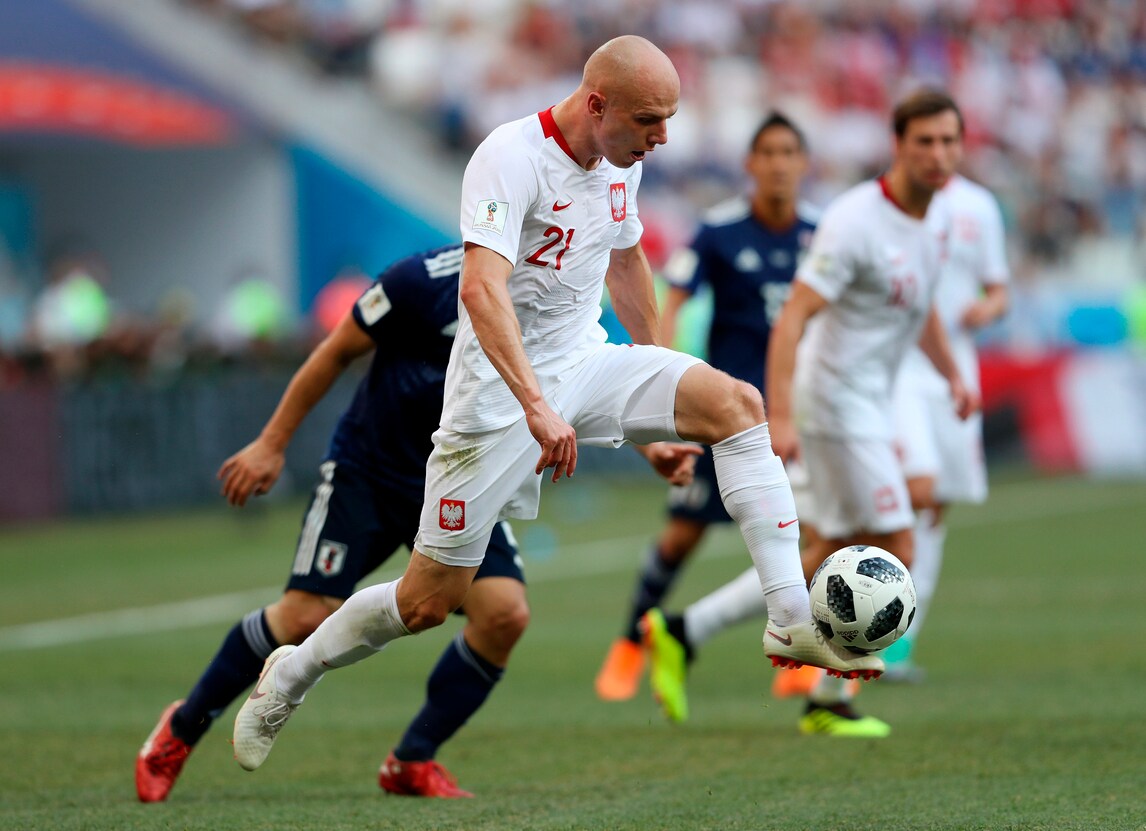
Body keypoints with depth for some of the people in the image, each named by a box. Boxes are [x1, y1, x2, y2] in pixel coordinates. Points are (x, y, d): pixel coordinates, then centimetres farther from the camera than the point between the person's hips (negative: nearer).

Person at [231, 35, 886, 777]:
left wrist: (664, 390, 27)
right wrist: (536, 406, -46)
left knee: (735, 402, -18)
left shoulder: (622, 162, 3)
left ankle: (793, 621, -20)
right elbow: (481, 288, -35)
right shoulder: (512, 158, -22)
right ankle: (294, 672, 25)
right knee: (428, 602, -2)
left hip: (587, 362, 6)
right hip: (500, 390, -6)